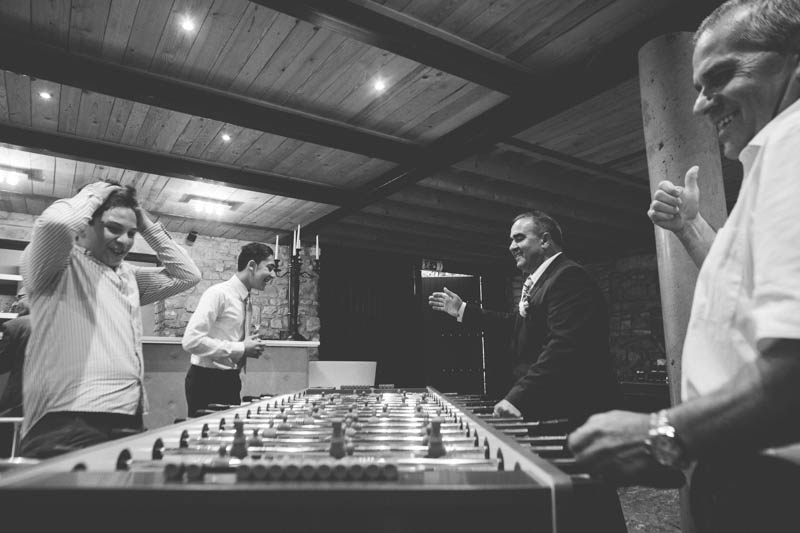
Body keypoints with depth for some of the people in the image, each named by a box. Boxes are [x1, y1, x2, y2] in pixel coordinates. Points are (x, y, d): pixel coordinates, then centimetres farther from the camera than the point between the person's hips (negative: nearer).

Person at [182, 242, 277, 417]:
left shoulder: (246, 300, 9)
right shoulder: (218, 293, -15)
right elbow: (191, 341, -23)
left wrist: (250, 347, 0)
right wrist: (240, 349, -20)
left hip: (230, 381, 8)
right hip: (207, 382, -8)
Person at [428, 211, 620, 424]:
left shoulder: (569, 276, -18)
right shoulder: (539, 281, 14)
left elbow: (564, 346, -28)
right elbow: (518, 323, 23)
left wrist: (519, 397, -32)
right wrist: (462, 310, 25)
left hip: (573, 411, -9)